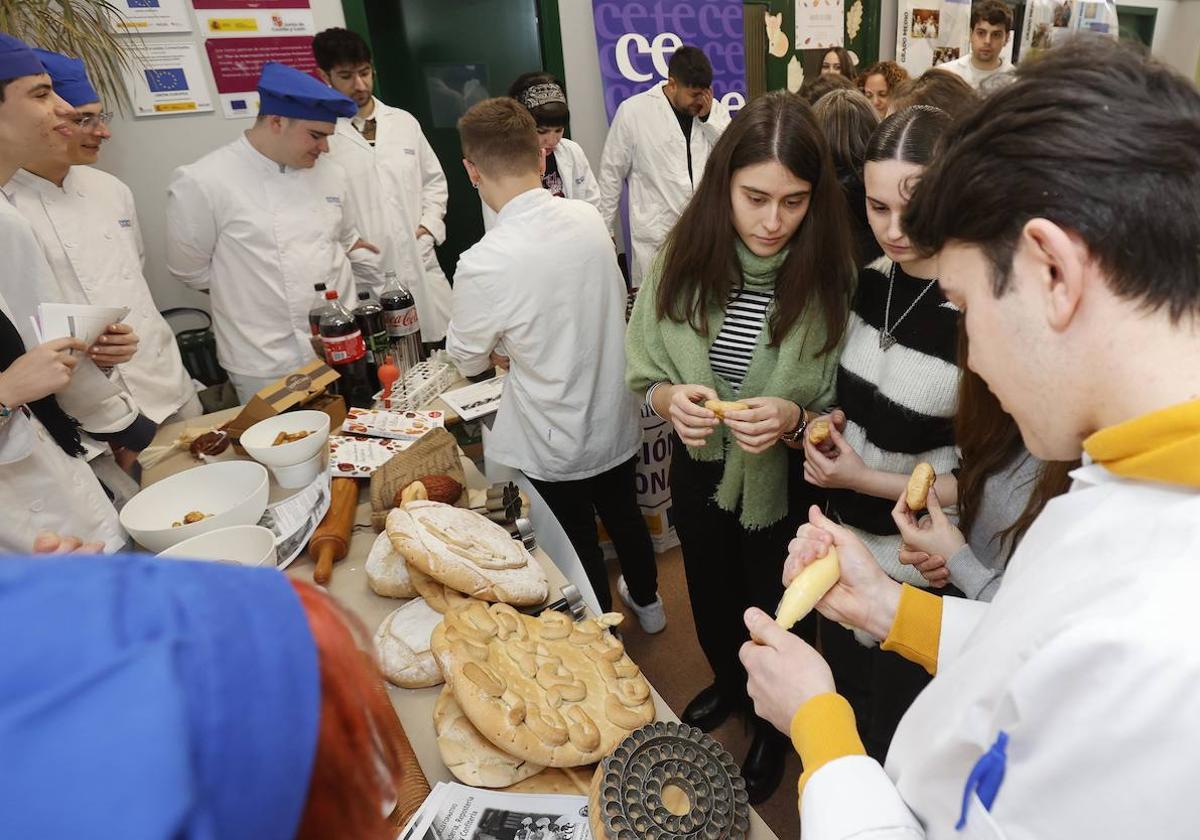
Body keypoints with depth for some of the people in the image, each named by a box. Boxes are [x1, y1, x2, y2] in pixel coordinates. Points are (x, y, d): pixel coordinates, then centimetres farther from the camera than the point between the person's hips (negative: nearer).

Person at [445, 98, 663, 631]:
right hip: (616, 419, 6)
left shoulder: (484, 263, -27)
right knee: (624, 514, 28)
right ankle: (646, 601, 54)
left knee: (578, 542, 17)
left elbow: (467, 360, -9)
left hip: (557, 440, -5)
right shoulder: (589, 218, -10)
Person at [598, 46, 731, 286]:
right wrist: (605, 229, 3)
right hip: (656, 236, -3)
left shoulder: (714, 110, 6)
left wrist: (708, 118, -9)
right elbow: (612, 173, 2)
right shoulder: (633, 111, -4)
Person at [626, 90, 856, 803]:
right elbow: (643, 375, -4)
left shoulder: (833, 275, -22)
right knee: (712, 602, 28)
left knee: (774, 617, 21)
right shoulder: (685, 262, -14)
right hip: (701, 471, 3)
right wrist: (670, 399, -25)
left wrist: (795, 418, -32)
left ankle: (775, 723, 56)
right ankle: (730, 685, 63)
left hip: (789, 484, -3)